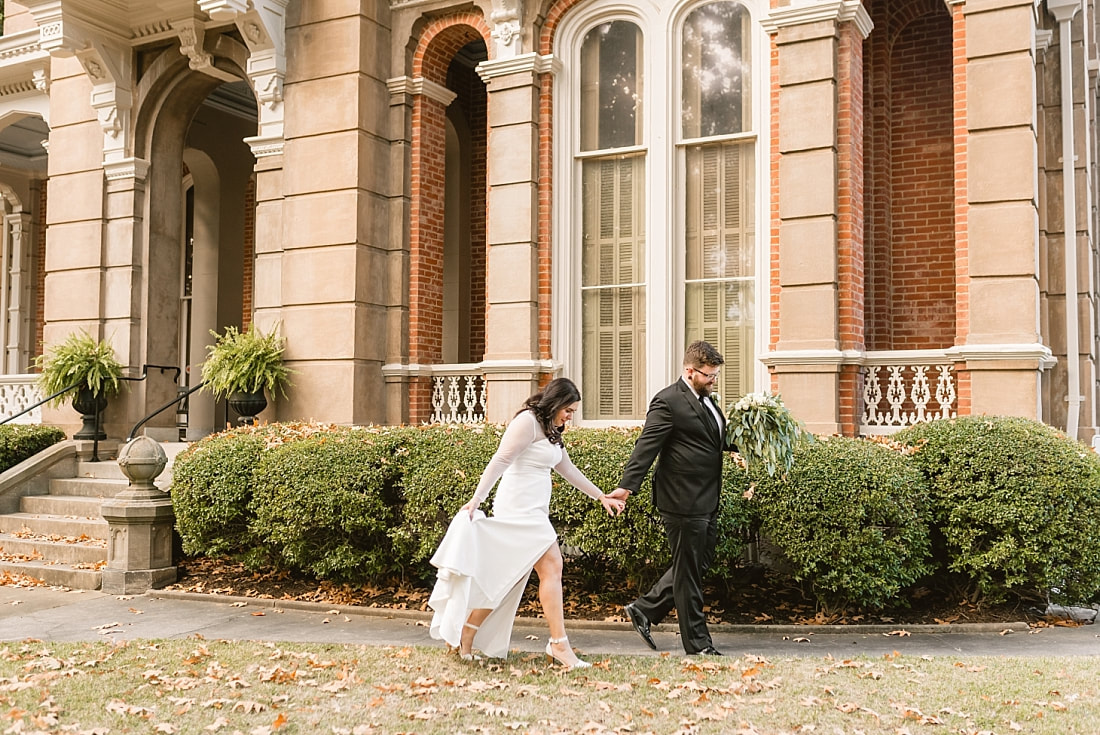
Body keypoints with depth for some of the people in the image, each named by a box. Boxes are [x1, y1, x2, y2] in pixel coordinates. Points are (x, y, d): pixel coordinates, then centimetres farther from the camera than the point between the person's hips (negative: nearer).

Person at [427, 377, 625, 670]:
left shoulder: (550, 430, 18)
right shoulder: (528, 421, -12)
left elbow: (568, 470, 25)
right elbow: (500, 461, -16)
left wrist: (601, 496, 26)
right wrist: (477, 499, -20)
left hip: (533, 512, 10)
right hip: (521, 510, -10)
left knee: (507, 578, 9)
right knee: (551, 567, -10)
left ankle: (466, 636, 16)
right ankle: (559, 643, -5)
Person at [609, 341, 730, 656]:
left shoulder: (705, 400, 16)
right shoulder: (668, 402, -13)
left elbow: (719, 439, 28)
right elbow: (646, 446, -20)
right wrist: (627, 486, -29)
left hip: (707, 502, 9)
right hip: (683, 503, -9)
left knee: (697, 566, 17)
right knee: (688, 572, 3)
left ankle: (644, 609, 28)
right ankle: (697, 642, 15)